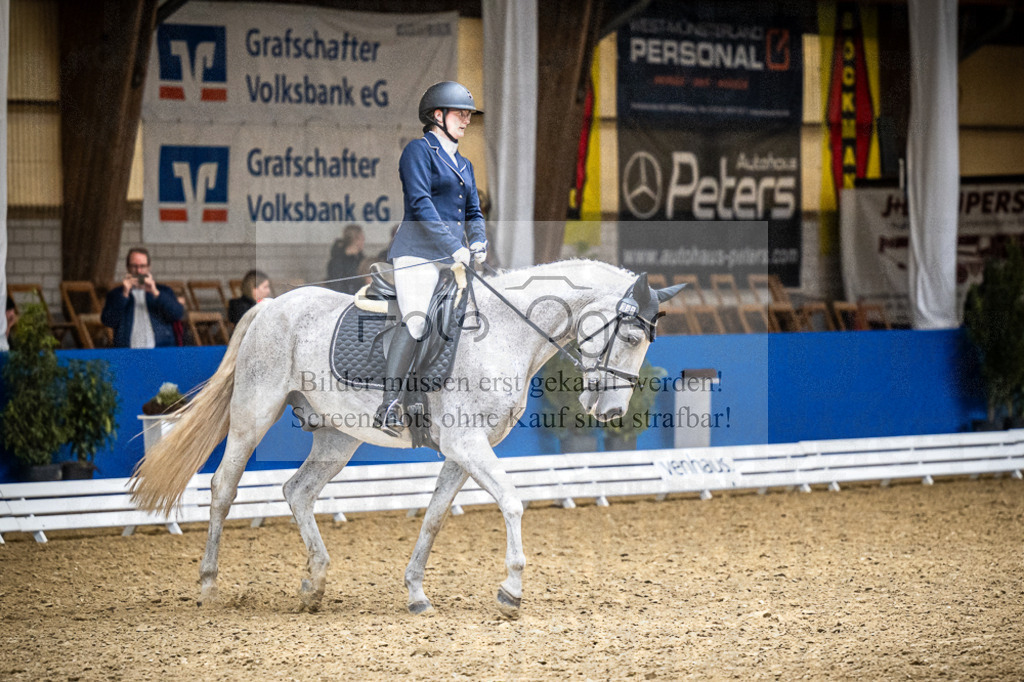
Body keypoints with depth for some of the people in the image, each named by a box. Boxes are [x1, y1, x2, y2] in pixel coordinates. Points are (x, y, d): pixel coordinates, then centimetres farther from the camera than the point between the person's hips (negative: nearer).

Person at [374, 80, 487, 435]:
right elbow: (420, 204, -13)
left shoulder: (463, 164, 22)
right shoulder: (419, 151, -2)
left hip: (455, 254, 8)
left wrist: (478, 242, -1)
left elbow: (473, 212, 21)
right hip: (419, 250, -8)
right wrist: (453, 246, -19)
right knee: (416, 320, -21)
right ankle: (389, 406, -24)